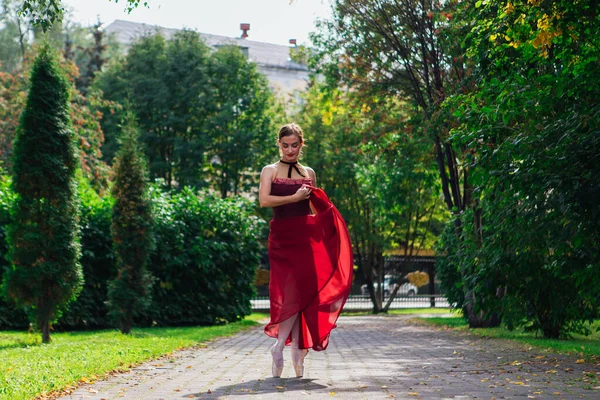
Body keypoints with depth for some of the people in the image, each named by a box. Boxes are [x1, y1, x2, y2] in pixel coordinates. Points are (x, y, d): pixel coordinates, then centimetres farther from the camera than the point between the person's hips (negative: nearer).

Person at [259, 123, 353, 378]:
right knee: (292, 291, -10)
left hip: (306, 237, 3)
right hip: (281, 237, -3)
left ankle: (298, 353, 2)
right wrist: (295, 197, -12)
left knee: (303, 292, -3)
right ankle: (280, 345, 0)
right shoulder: (270, 171, 6)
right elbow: (264, 200, -10)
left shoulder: (309, 173, 16)